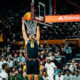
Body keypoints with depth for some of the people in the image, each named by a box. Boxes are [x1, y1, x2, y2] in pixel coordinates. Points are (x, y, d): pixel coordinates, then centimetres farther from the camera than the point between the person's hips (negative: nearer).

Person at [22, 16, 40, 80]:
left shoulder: (36, 40, 15)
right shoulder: (27, 40, 14)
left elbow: (38, 31, 15)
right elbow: (23, 31, 17)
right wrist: (23, 23, 17)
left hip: (35, 60, 0)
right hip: (29, 60, 0)